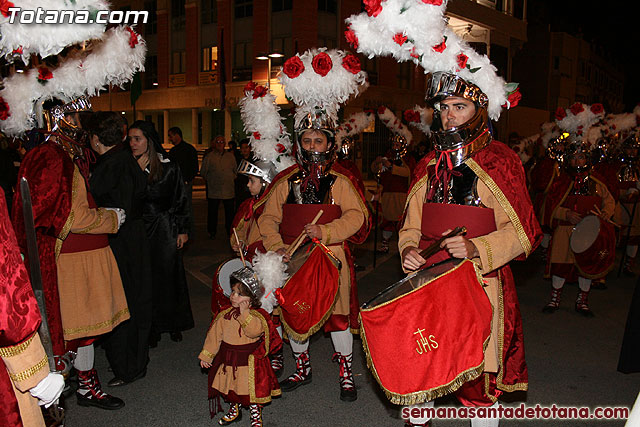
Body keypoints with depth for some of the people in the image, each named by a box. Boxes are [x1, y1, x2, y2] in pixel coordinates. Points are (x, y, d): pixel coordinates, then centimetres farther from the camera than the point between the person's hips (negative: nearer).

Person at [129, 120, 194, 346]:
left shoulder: (169, 168, -3)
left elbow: (181, 200, 1)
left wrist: (183, 230, -1)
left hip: (166, 229, -2)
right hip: (140, 230, 2)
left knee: (168, 275, 6)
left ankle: (174, 324, 22)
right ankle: (152, 329, 18)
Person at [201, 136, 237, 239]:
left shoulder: (230, 156, 9)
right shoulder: (209, 157, 3)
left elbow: (236, 170, 18)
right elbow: (203, 172, 8)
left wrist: (231, 179, 9)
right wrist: (210, 180, 9)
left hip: (228, 190, 1)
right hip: (213, 190, -1)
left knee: (230, 211, 3)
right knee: (212, 211, 5)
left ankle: (230, 231, 15)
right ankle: (212, 232, 18)